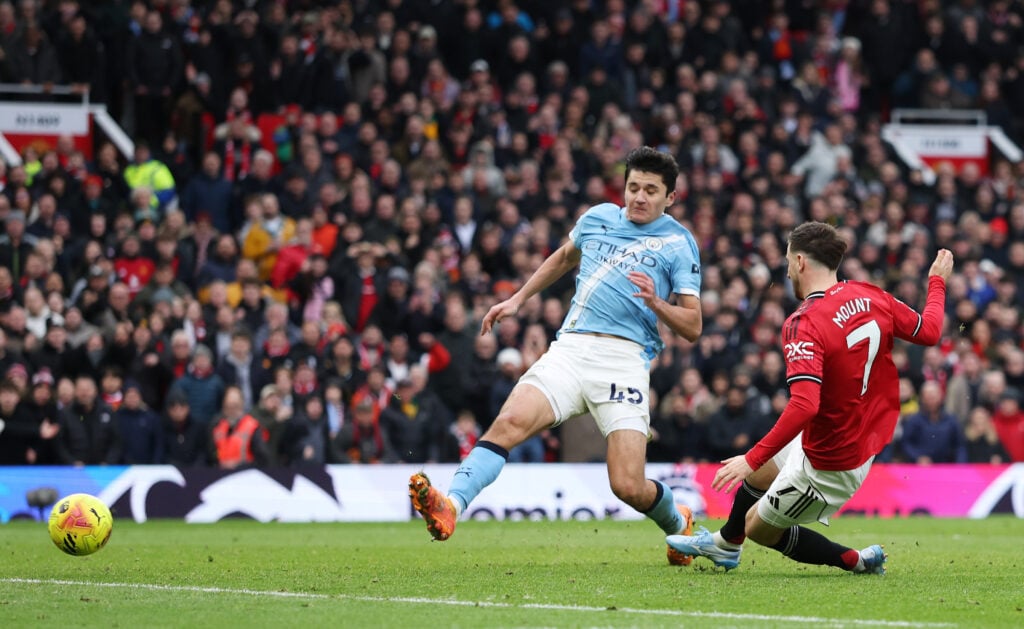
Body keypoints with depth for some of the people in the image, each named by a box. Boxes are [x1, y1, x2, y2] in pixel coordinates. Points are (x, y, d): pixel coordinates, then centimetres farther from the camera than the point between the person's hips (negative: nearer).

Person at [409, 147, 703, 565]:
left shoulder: (679, 244, 6)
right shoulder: (598, 218, 17)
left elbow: (692, 327, 2)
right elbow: (564, 257, 39)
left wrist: (656, 303, -16)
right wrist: (517, 300, 35)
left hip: (624, 359, -3)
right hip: (570, 349, 3)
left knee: (628, 487, -12)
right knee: (511, 421, -25)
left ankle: (678, 524, 22)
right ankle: (450, 506, -42)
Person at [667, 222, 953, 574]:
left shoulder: (804, 325, -29)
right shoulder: (871, 296, -9)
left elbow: (804, 406, -39)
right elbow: (928, 332, 4)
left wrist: (752, 459, -33)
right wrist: (937, 282, 23)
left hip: (829, 466, -9)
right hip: (867, 438, 9)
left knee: (759, 527, 14)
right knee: (757, 475, 32)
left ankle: (855, 561, 17)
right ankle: (724, 545, 58)